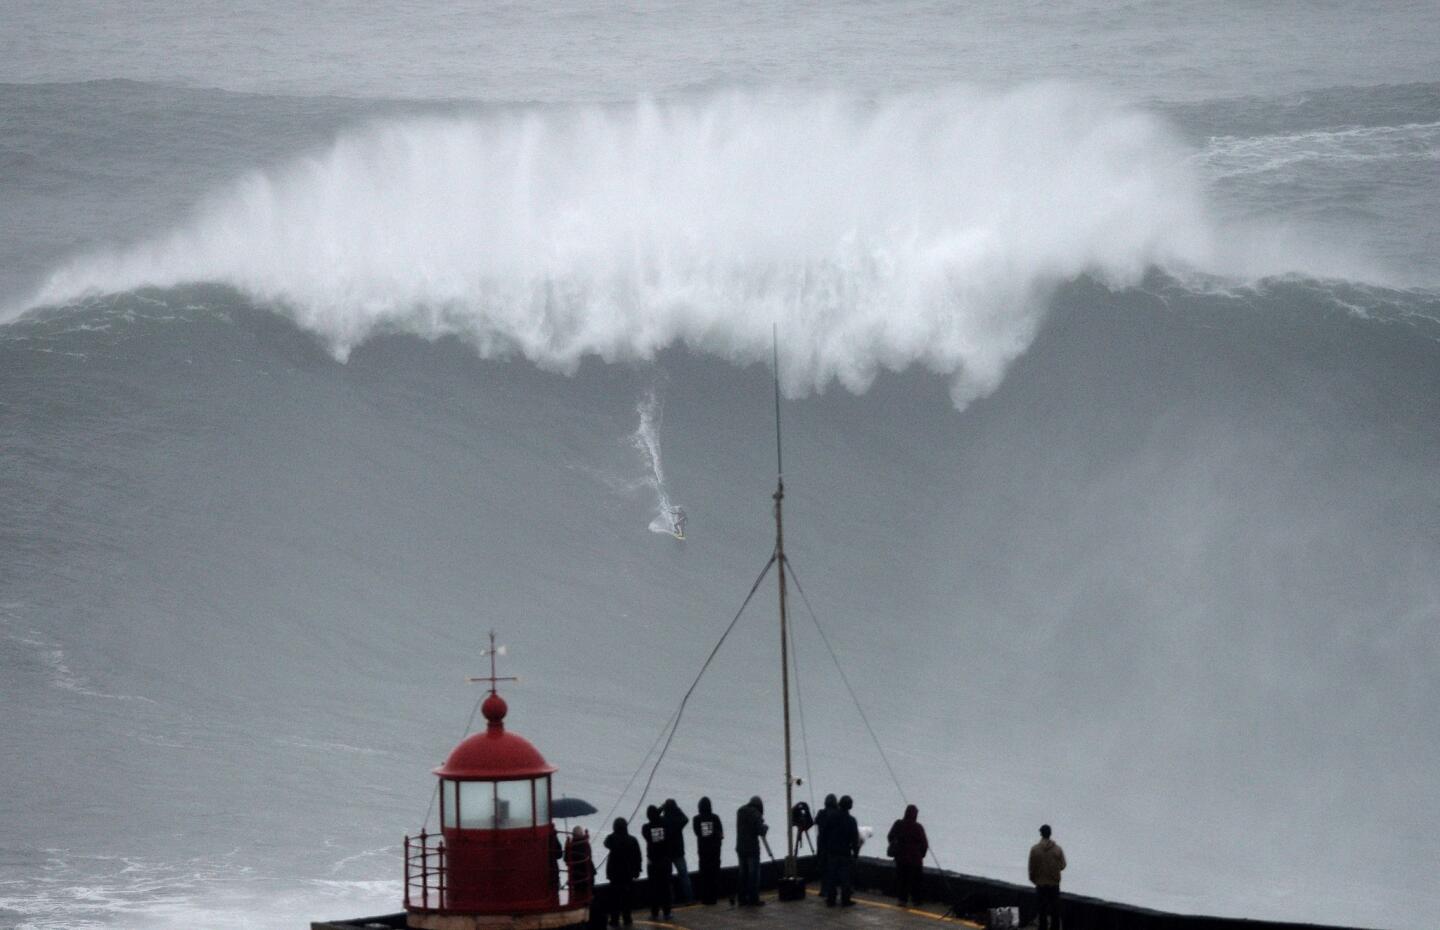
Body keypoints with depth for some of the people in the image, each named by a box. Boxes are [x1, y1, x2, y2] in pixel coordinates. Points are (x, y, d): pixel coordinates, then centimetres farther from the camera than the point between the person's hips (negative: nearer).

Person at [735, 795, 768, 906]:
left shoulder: (740, 812, 9)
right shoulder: (755, 814, -14)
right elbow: (761, 831, -18)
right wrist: (765, 827, 4)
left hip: (740, 848, 7)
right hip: (752, 848, -7)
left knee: (743, 873, 12)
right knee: (754, 874, -2)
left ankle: (742, 898, 12)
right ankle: (753, 899, -4)